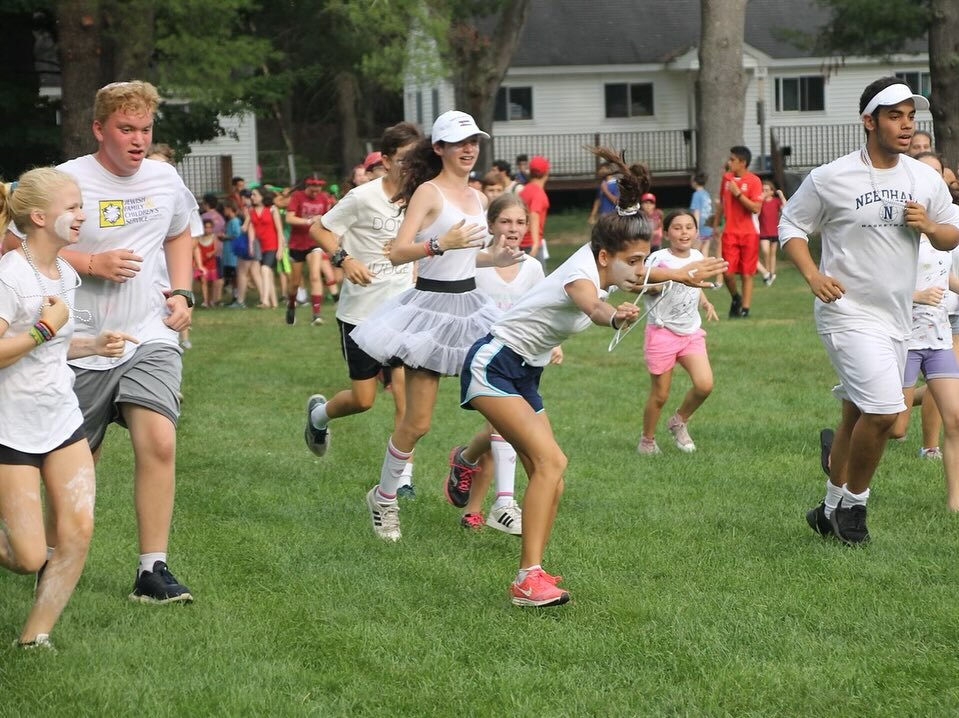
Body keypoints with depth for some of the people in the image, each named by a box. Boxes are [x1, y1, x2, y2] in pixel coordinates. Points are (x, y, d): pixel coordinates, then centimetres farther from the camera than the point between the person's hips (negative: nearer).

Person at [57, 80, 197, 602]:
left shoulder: (165, 179, 7)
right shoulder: (67, 181, -9)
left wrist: (181, 292, 10)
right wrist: (92, 263, -18)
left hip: (150, 338, 2)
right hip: (82, 344, -2)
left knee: (159, 441, -18)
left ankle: (152, 571, -11)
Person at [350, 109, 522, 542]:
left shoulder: (477, 198, 13)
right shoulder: (429, 192, -10)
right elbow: (398, 253, -19)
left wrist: (494, 258, 9)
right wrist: (440, 244, -33)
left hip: (471, 307, 7)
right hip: (433, 308, -7)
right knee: (417, 423, -2)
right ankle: (384, 498, 19)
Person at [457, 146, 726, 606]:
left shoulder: (603, 265, 1)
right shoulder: (582, 273, -25)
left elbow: (635, 277, 29)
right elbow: (591, 304, -52)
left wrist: (683, 275, 40)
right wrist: (615, 317, -73)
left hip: (524, 376, 10)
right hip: (493, 366, -10)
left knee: (549, 480, 2)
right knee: (551, 461, -23)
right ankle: (528, 580, -26)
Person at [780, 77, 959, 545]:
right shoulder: (829, 179, -8)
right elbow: (789, 225, 2)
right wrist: (812, 275, -12)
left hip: (897, 318, 6)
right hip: (849, 312, -6)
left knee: (858, 415, 14)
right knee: (884, 410, -18)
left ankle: (832, 510, 30)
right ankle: (853, 503, 3)